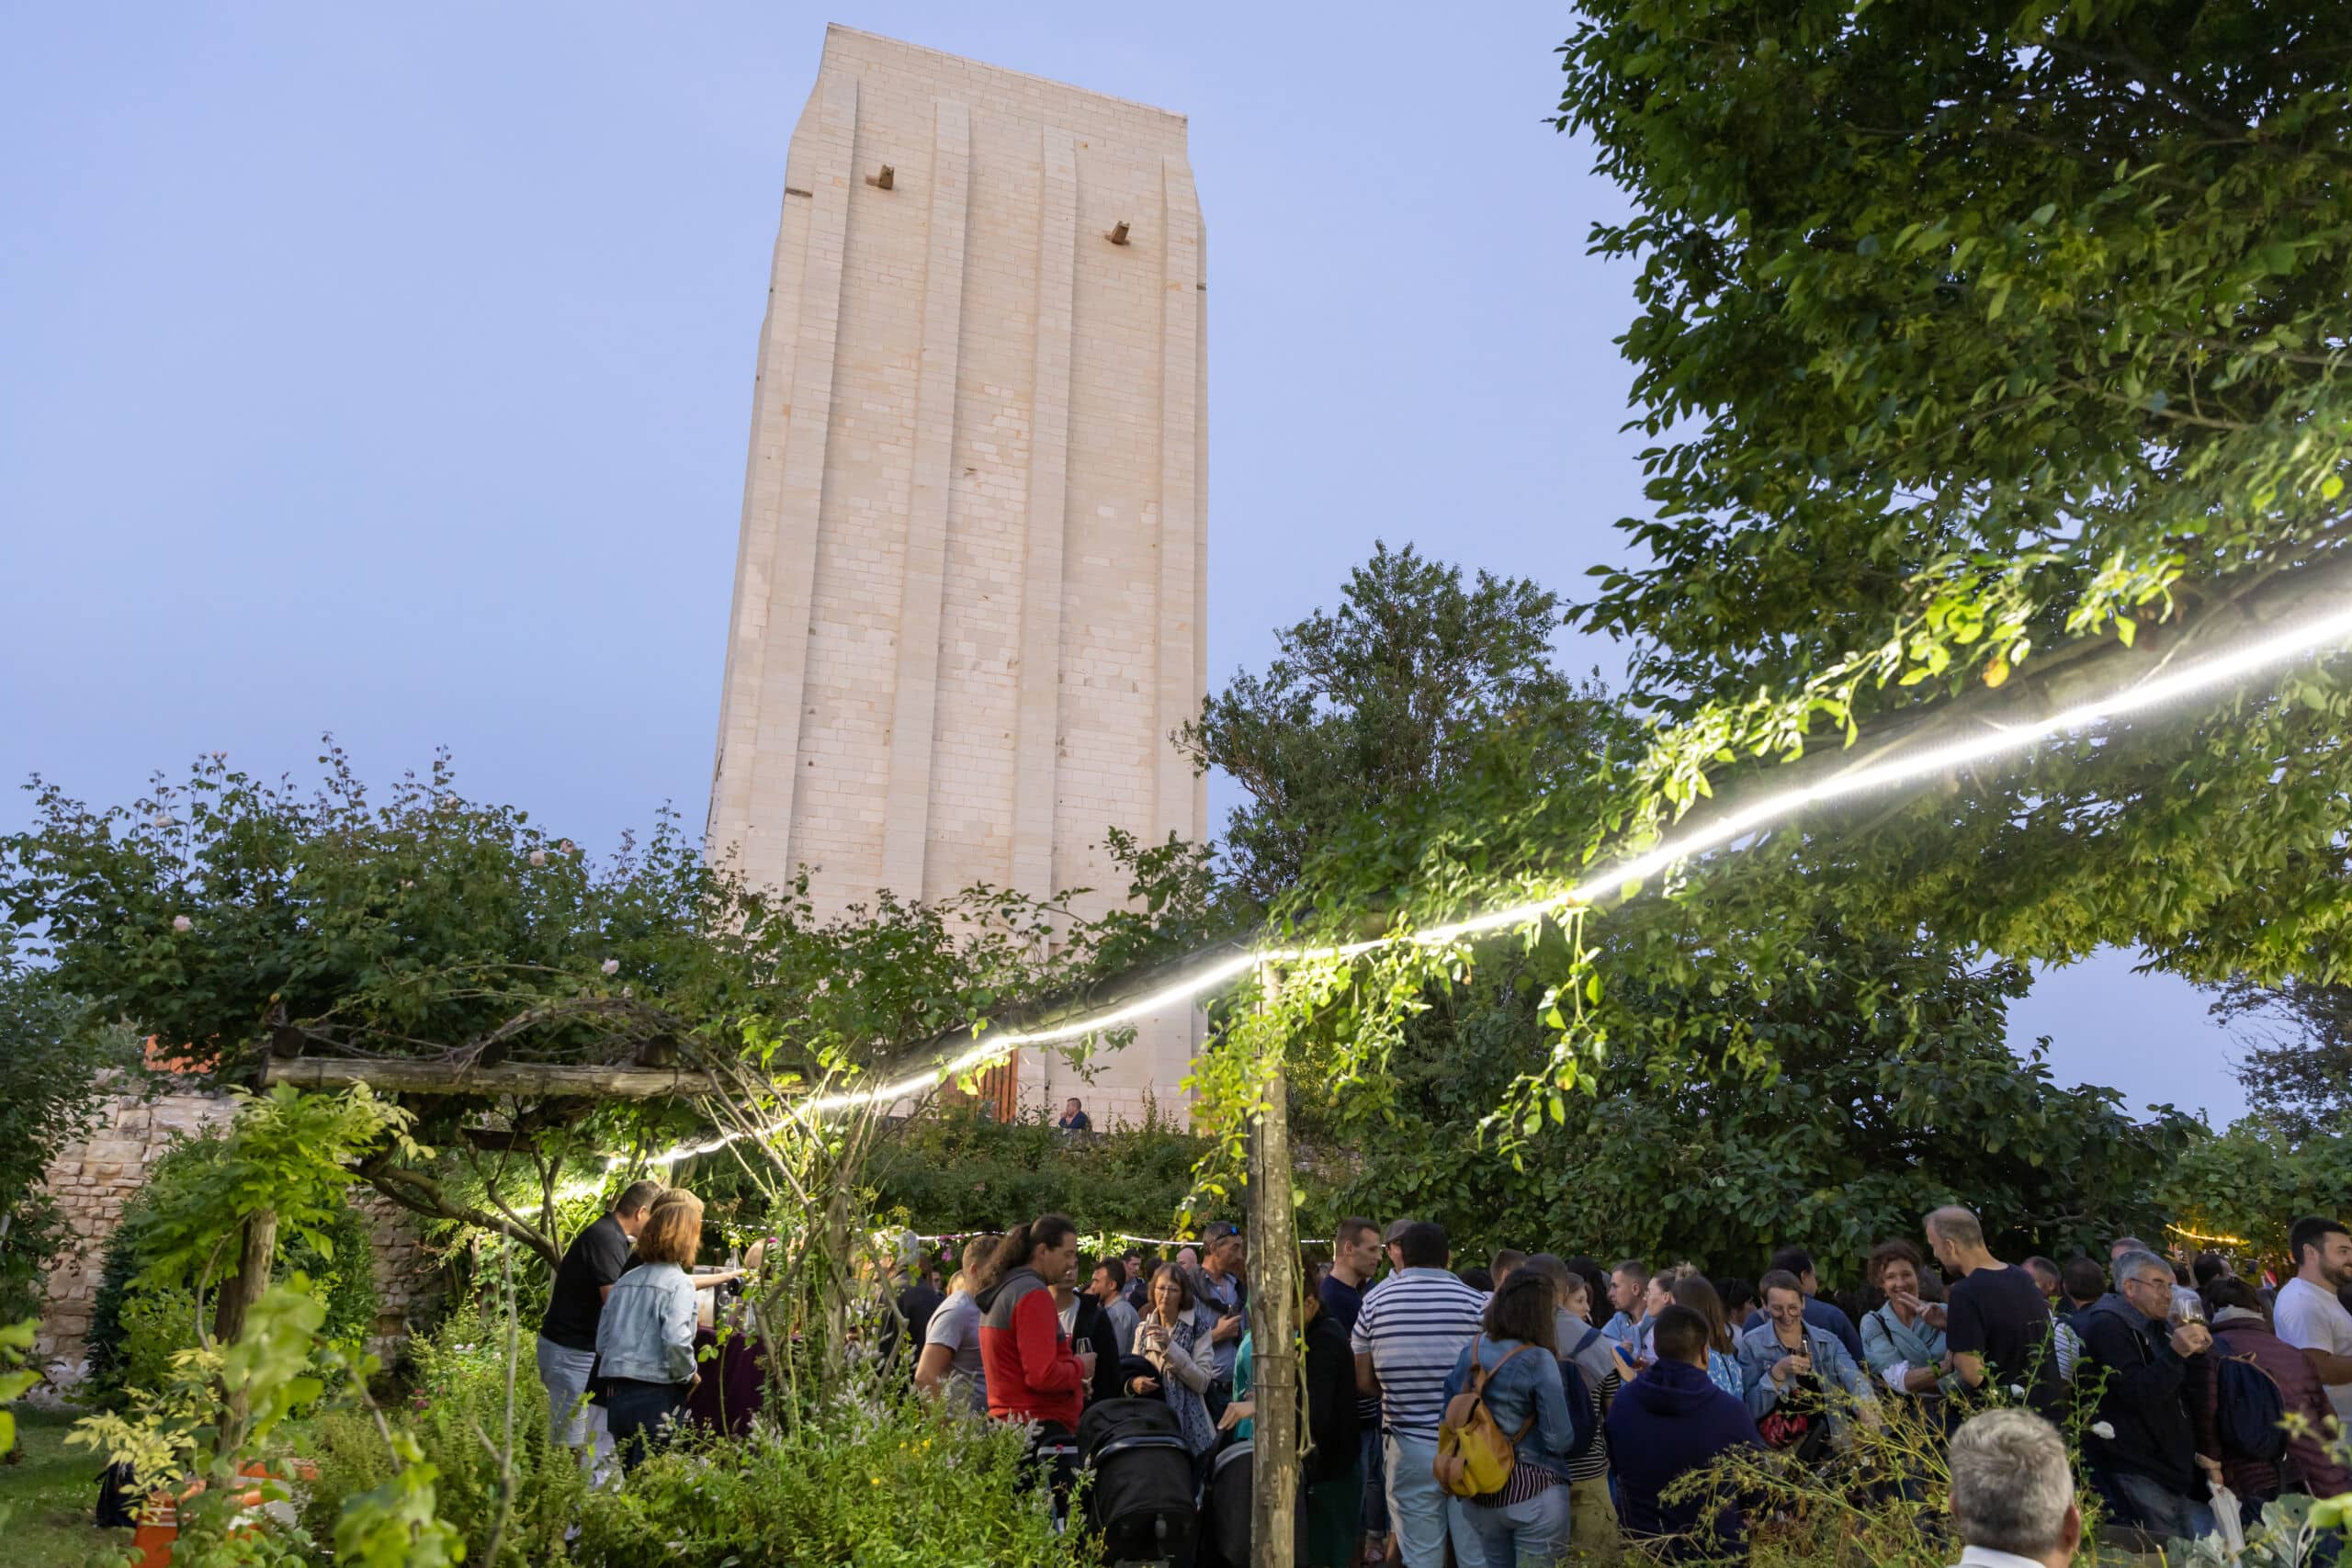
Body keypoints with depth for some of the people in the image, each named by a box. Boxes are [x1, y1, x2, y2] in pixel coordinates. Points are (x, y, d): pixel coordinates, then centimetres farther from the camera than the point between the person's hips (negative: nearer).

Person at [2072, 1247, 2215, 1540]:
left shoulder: (2160, 1327, 17)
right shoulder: (2107, 1326, -9)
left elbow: (2197, 1401, 13)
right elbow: (2136, 1395, -20)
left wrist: (2199, 1355, -4)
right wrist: (2175, 1354, -27)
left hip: (2176, 1469, 8)